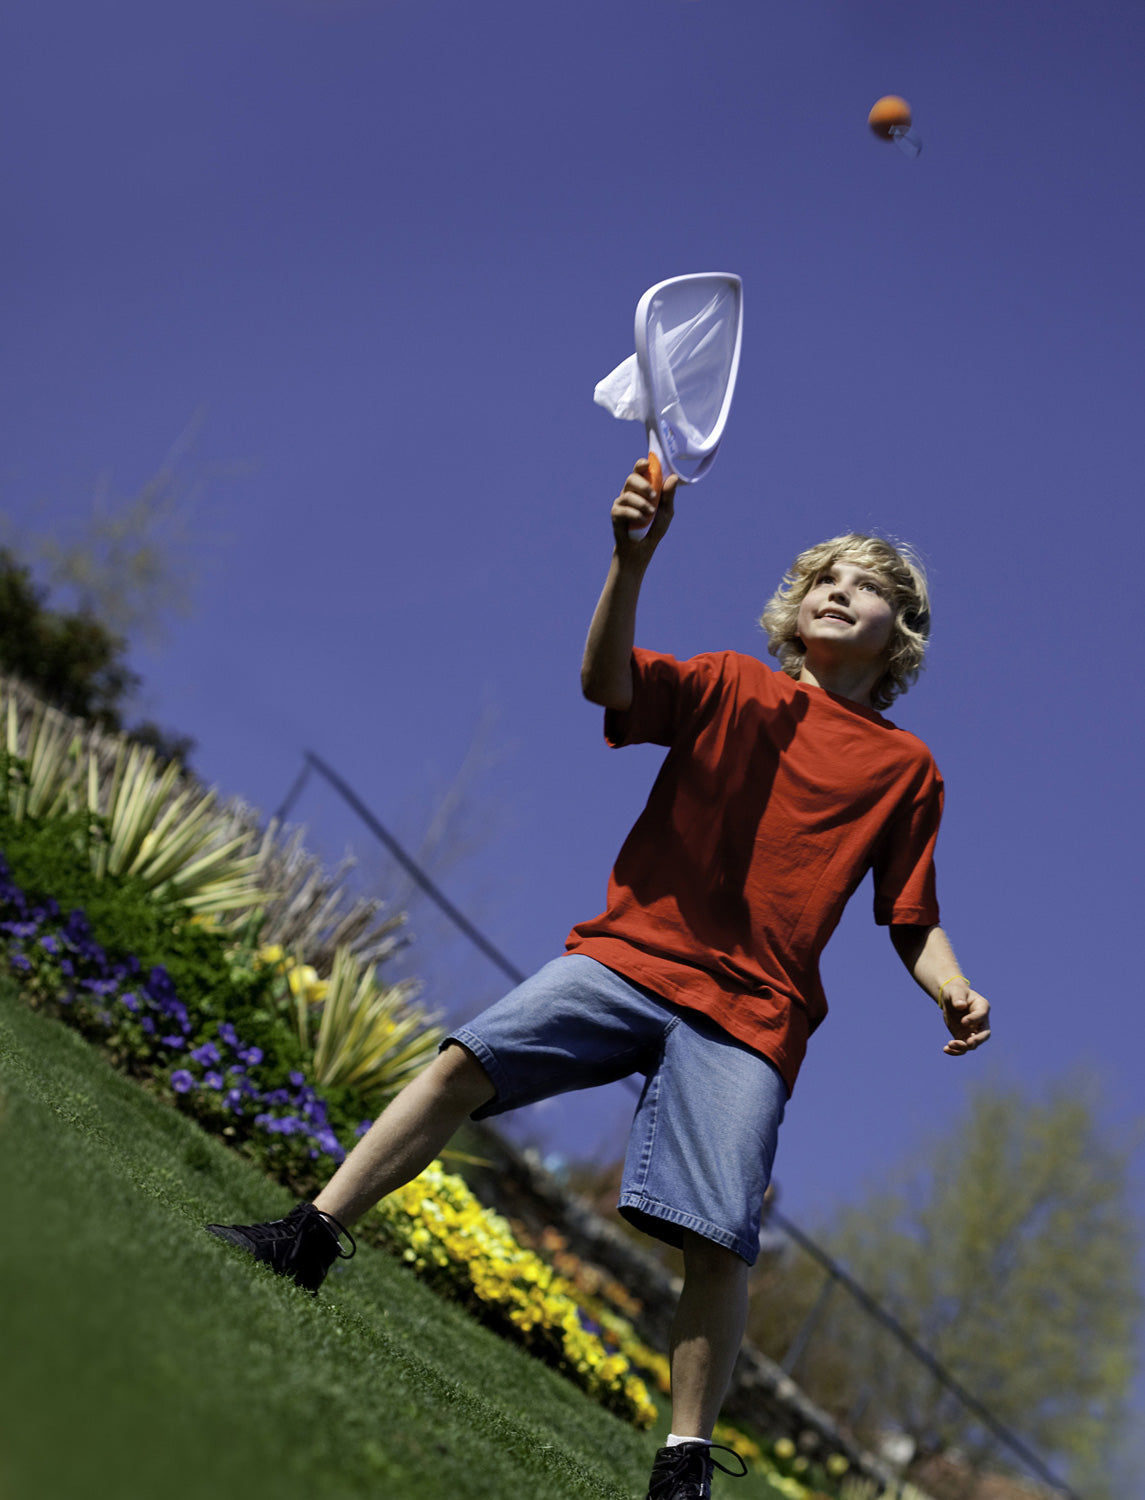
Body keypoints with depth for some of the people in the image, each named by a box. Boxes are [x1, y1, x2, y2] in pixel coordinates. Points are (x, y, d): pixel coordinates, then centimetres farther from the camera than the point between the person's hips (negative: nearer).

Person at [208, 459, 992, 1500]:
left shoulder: (907, 768, 13)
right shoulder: (733, 687, 11)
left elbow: (913, 918, 12)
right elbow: (608, 683, -6)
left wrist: (952, 989, -9)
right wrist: (632, 561, -21)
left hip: (752, 1015, -1)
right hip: (633, 952, 1)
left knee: (720, 1237, -12)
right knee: (472, 1058, -16)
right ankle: (311, 1238, -5)